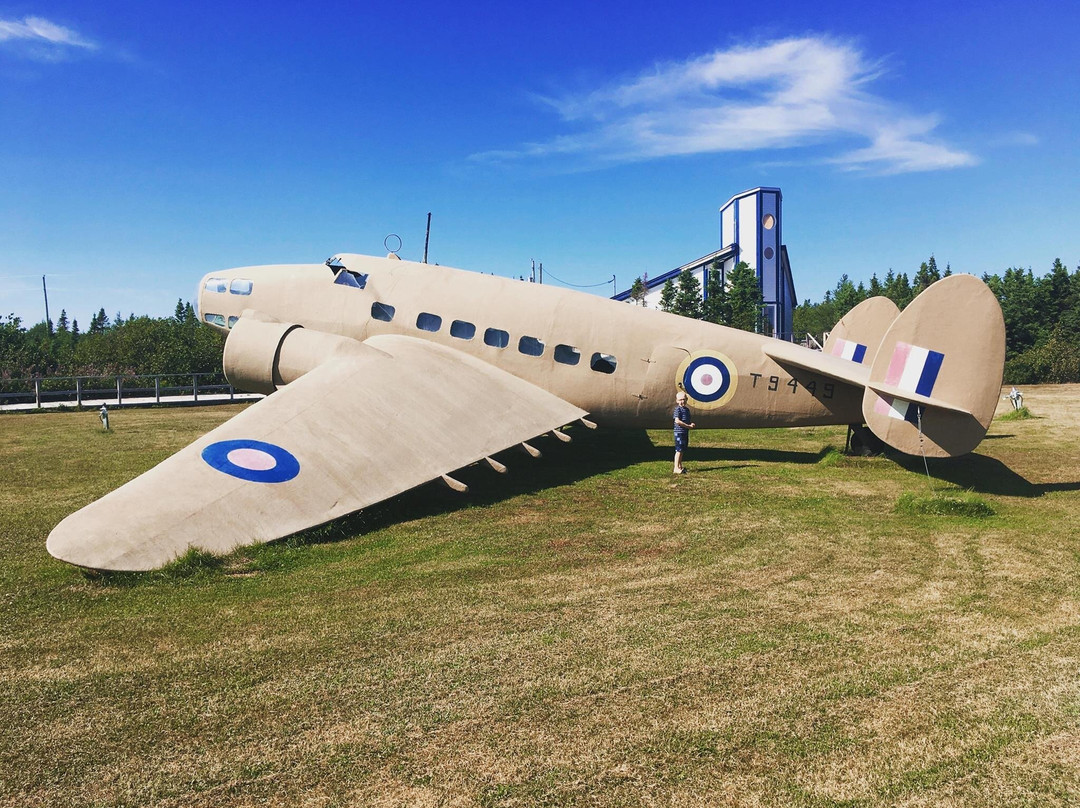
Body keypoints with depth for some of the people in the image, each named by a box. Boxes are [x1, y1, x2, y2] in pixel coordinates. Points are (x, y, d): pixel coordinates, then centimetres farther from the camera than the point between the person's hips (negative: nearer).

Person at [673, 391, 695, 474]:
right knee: (679, 450, -8)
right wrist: (688, 426, -18)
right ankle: (676, 468, -8)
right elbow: (677, 421, -21)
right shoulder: (678, 409, -11)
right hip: (679, 432, -8)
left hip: (685, 432, 8)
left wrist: (692, 424, 0)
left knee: (682, 450, 14)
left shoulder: (687, 409, 15)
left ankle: (680, 466, 23)